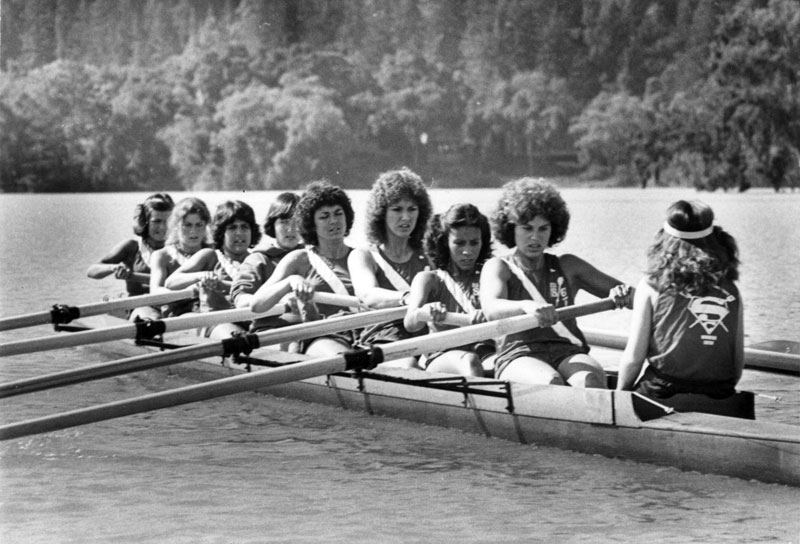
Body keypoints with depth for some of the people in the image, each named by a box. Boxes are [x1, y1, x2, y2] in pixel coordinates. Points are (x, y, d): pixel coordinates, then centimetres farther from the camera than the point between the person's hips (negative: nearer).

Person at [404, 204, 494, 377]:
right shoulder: (429, 279, 13)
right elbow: (409, 324, -5)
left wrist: (487, 315, -29)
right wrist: (425, 312, -32)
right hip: (441, 358, -1)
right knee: (469, 362, -36)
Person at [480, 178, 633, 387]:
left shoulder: (567, 266, 22)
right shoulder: (498, 267, 11)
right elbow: (491, 309, -11)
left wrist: (622, 294, -9)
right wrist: (526, 306, -34)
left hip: (569, 354, 2)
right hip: (519, 356, -2)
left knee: (590, 381, -35)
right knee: (550, 383, -38)